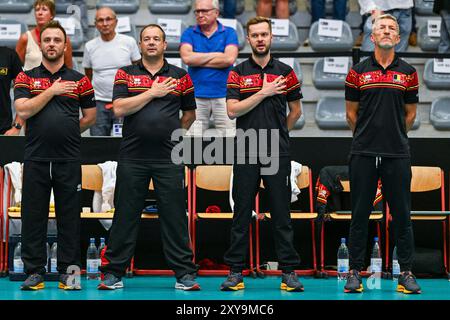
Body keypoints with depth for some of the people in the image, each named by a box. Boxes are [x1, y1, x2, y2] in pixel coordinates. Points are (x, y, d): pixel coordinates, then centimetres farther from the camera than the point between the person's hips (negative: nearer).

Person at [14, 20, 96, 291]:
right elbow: (23, 111, -8)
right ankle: (35, 271, 11)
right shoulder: (26, 78, 7)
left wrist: (67, 133, 8)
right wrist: (52, 90, -8)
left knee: (70, 218, 3)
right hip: (35, 159, 0)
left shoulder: (79, 80, 8)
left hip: (69, 160, 0)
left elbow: (90, 117, 12)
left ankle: (68, 272, 11)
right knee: (33, 217, 3)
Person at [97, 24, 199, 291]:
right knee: (125, 216, 5)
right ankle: (114, 272, 13)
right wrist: (153, 92, -9)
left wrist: (171, 134, 12)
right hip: (132, 157, 0)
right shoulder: (126, 74, 7)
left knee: (175, 216, 2)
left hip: (169, 158, 0)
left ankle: (185, 273, 8)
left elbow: (189, 114, 17)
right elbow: (119, 109, -7)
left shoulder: (180, 76, 8)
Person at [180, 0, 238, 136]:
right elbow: (186, 57, -10)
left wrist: (198, 60, -5)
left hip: (223, 95, -1)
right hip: (196, 95, 1)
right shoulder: (189, 33, 7)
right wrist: (216, 55, -6)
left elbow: (229, 59, -12)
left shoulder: (229, 33, 4)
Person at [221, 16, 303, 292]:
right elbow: (233, 110, -7)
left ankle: (289, 271, 8)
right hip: (246, 154, 0)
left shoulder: (286, 72, 7)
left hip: (278, 154, 0)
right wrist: (263, 93, -9)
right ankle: (236, 271, 10)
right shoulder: (238, 73, 6)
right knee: (242, 214, 4)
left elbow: (296, 111, 15)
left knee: (282, 214, 2)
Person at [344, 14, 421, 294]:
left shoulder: (408, 72, 6)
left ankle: (406, 272, 12)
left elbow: (410, 114, 12)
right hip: (363, 154, 0)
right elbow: (351, 113, 10)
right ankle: (355, 271, 12)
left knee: (402, 215, 3)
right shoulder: (358, 72, 4)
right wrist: (368, 136, 12)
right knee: (360, 215, 4)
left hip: (397, 155, 0)